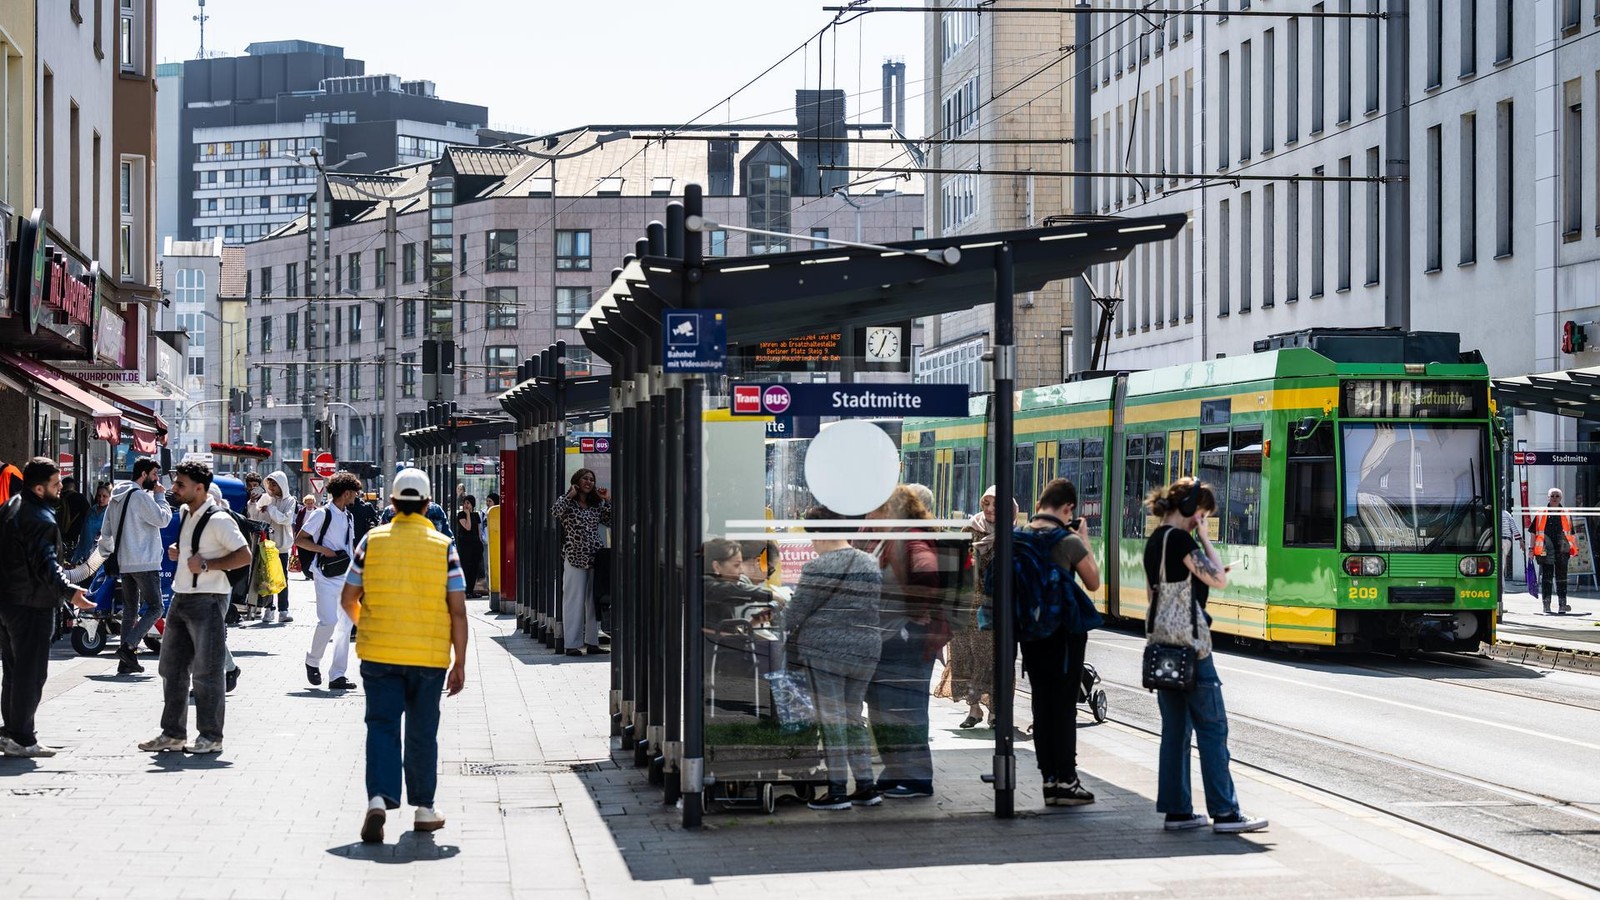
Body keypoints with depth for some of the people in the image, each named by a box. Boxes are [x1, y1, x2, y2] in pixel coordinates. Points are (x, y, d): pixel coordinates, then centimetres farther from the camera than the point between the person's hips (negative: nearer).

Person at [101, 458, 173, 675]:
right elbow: (163, 519, -14)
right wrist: (160, 496, -3)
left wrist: (107, 553, 28)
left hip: (124, 564, 9)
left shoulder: (116, 497, 17)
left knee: (130, 610, 11)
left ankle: (126, 662, 8)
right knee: (155, 608, -4)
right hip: (144, 562, -9)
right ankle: (128, 646, -17)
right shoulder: (140, 496, -12)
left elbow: (106, 532, 21)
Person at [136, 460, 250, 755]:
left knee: (207, 670, -4)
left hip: (207, 600, -9)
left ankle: (211, 736, 4)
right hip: (181, 597, 9)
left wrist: (207, 564, -20)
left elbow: (244, 556, -17)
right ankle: (173, 733, 21)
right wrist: (177, 551, 10)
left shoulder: (218, 520, -14)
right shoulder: (184, 512, 13)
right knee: (172, 667, 12)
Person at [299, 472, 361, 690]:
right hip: (326, 576, -7)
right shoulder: (322, 514, -6)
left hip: (346, 577, 7)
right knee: (329, 621, -16)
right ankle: (312, 661, 9)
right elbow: (299, 540, -7)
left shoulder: (348, 517, 16)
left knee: (346, 624, 2)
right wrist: (325, 550, -16)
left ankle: (337, 675, 6)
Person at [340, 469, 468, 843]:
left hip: (379, 653, 0)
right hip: (430, 655, 0)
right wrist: (459, 663, 3)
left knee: (382, 726, 2)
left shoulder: (372, 541, -1)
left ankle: (378, 798, -18)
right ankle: (424, 809, 19)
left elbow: (348, 599, 6)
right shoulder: (443, 546, -2)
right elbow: (458, 610, -4)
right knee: (422, 732, 11)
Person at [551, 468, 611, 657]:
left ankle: (592, 641, 12)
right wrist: (569, 496, -13)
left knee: (593, 601, 6)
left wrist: (608, 501, 5)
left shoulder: (596, 505, 15)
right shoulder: (568, 502, 2)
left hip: (595, 558, 5)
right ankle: (572, 644, -4)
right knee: (574, 600, -6)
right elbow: (555, 512, -19)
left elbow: (612, 522, 8)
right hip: (574, 558, -5)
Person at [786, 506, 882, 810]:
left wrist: (789, 636, 9)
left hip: (824, 648, -6)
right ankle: (866, 786, 14)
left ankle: (838, 790, -1)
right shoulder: (872, 565, 8)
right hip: (865, 649, 7)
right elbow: (875, 608, 14)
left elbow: (796, 612, -8)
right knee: (853, 717, 15)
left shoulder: (817, 568, -13)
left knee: (831, 718, -1)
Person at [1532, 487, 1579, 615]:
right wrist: (1532, 549, 3)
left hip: (1561, 551, 1)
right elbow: (1534, 532, 9)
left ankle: (1562, 604, 7)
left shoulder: (1566, 515, 11)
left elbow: (1571, 534, 15)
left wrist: (1574, 549, 9)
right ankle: (1546, 606, 7)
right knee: (1545, 578, 2)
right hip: (1545, 551, -1)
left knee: (1561, 578, 3)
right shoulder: (1541, 514, 7)